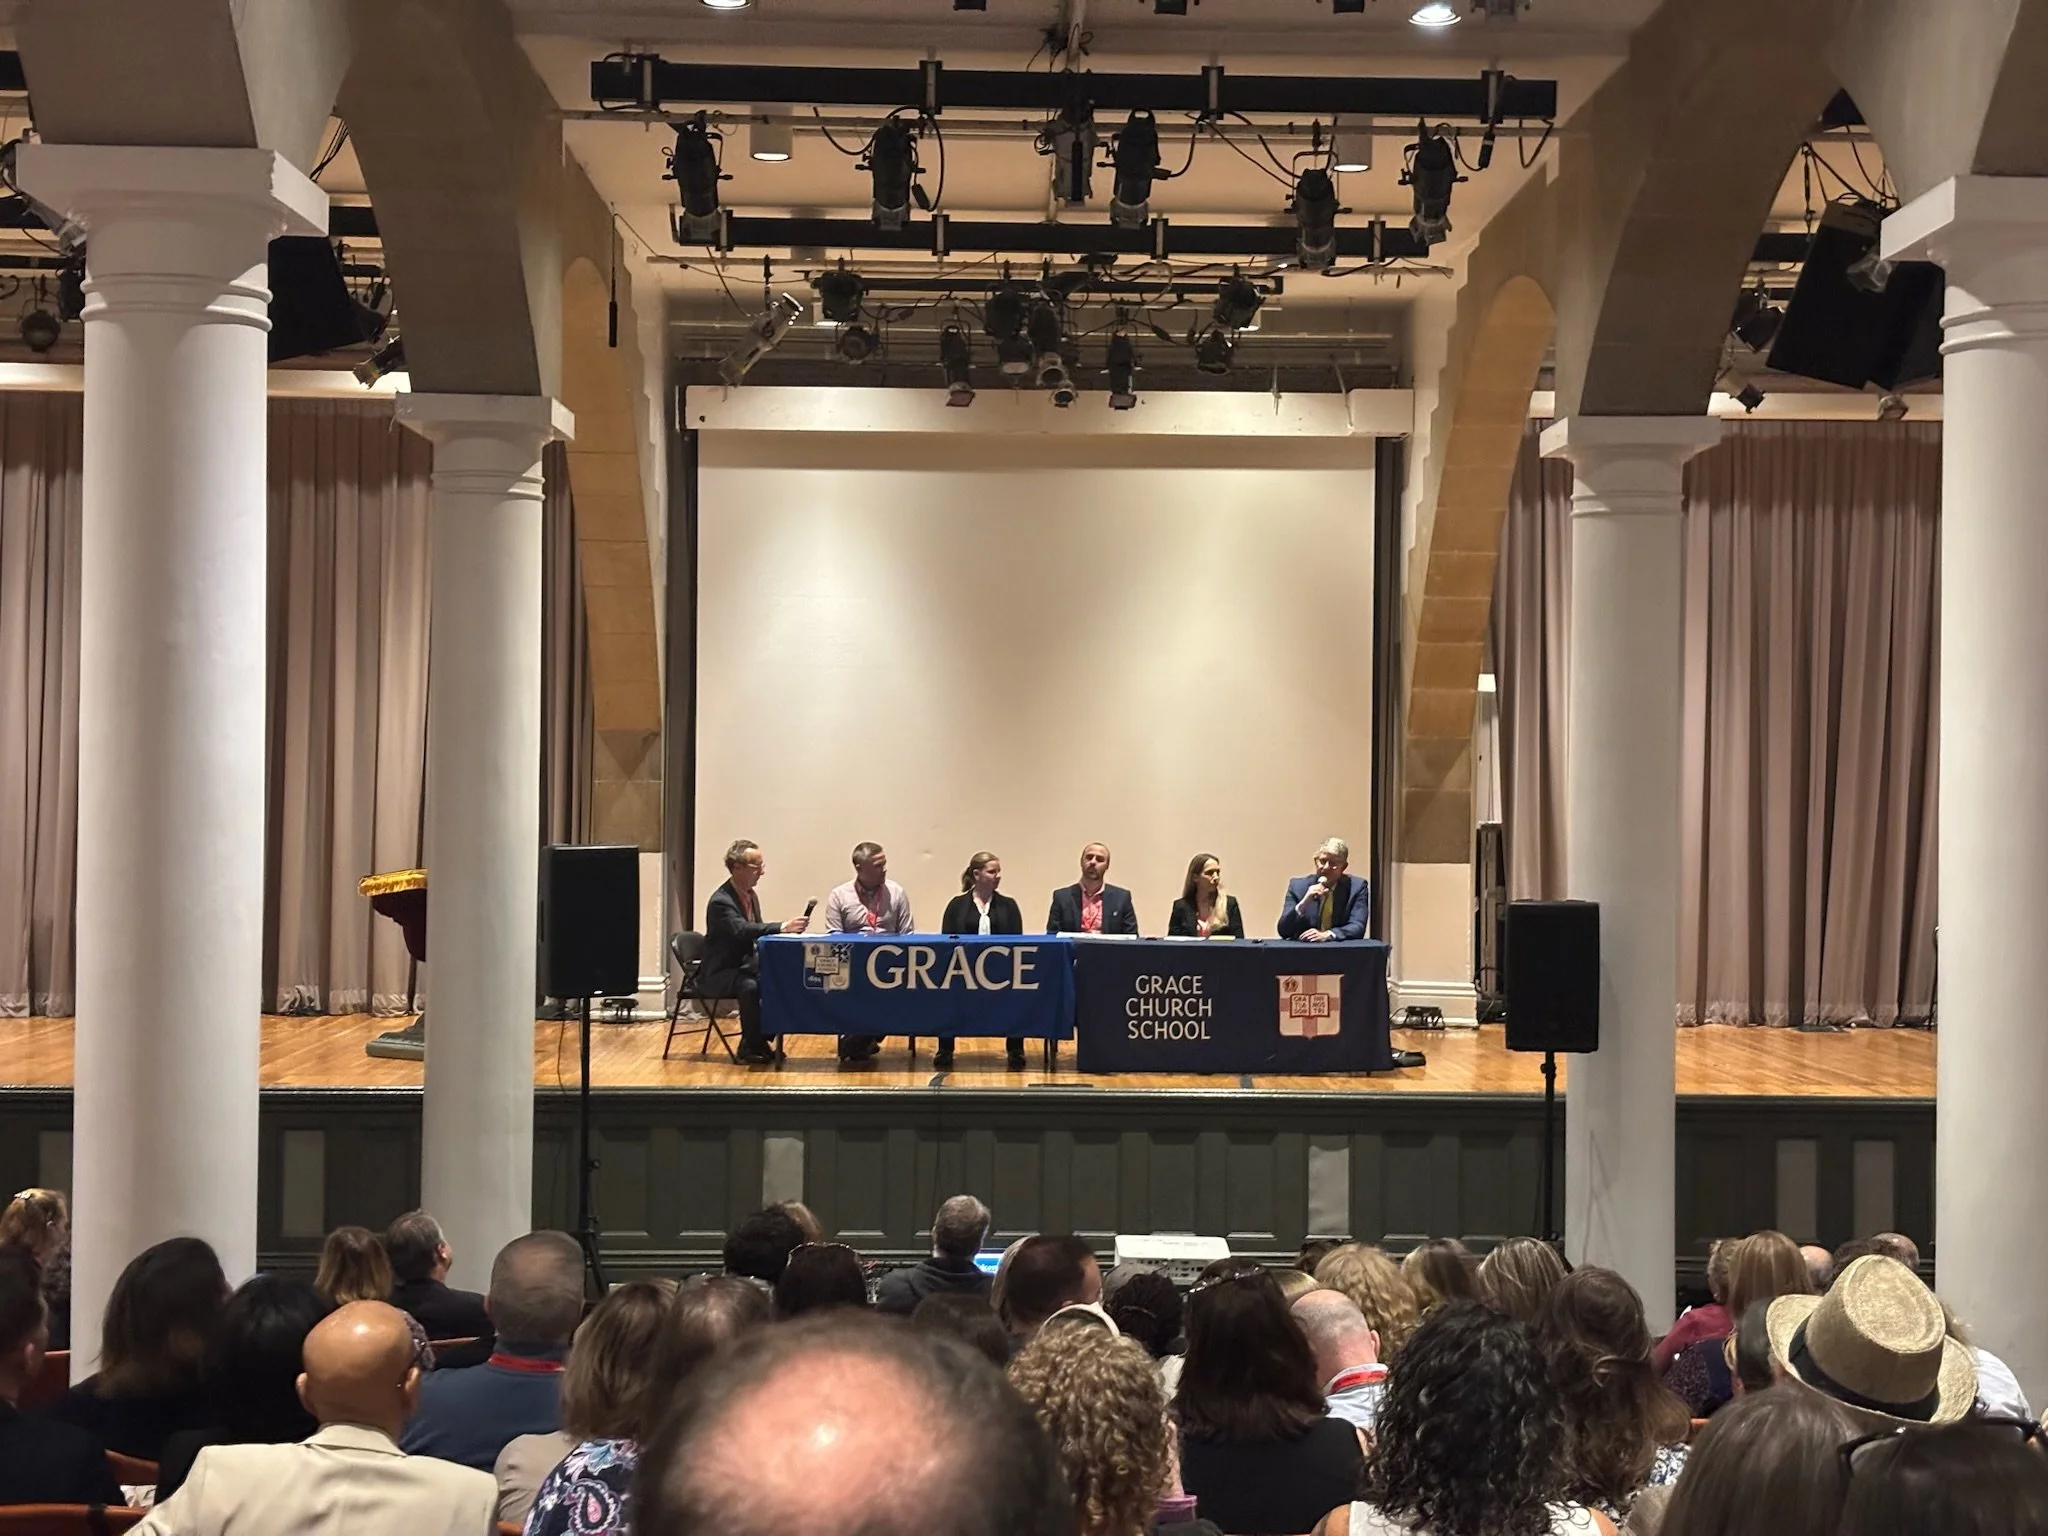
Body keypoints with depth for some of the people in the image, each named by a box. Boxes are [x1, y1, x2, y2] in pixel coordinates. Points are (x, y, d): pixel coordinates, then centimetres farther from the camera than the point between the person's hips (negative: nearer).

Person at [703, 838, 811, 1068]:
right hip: (720, 974, -8)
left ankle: (763, 1040, -1)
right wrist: (783, 927, -44)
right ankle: (749, 1048, -21)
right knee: (749, 986, -36)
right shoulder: (721, 901, -20)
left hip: (745, 965, 8)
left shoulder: (751, 894, 9)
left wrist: (783, 930, -6)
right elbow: (742, 930, -36)